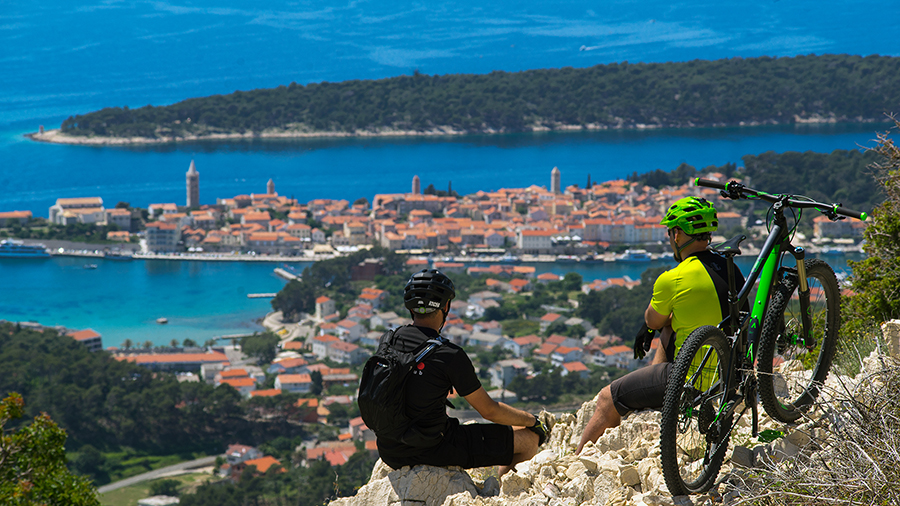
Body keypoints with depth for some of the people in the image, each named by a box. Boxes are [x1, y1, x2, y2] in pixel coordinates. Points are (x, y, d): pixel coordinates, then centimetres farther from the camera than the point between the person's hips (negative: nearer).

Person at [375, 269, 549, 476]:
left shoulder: (389, 340, 1)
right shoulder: (450, 355, -19)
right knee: (529, 439, 2)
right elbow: (489, 411, -9)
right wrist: (534, 421, 7)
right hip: (430, 449, -7)